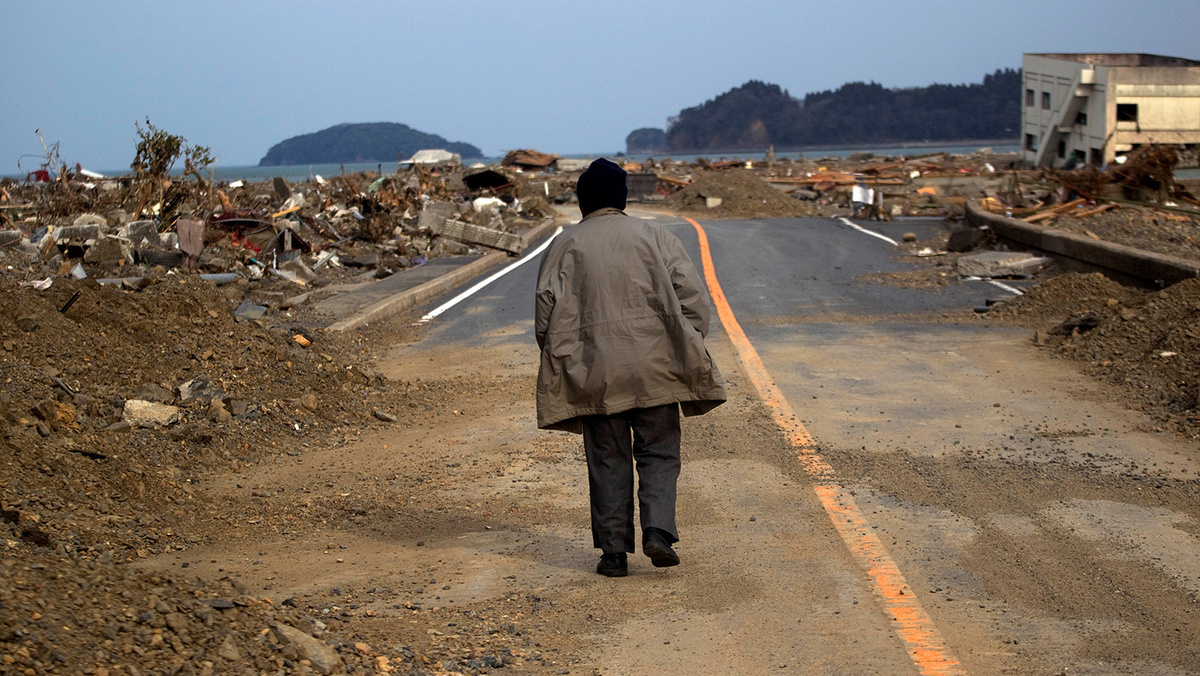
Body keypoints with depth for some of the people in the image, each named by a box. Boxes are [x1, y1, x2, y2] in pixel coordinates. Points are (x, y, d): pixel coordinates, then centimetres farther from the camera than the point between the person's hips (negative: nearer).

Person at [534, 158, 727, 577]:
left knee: (608, 460, 7)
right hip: (655, 367, 0)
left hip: (596, 372, 0)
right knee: (659, 453, 9)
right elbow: (692, 299, 1)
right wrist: (688, 354, 8)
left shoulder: (565, 247, 5)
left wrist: (563, 365, 9)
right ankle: (658, 530, -9)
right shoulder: (656, 237, 7)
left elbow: (548, 315, 0)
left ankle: (613, 550, 6)